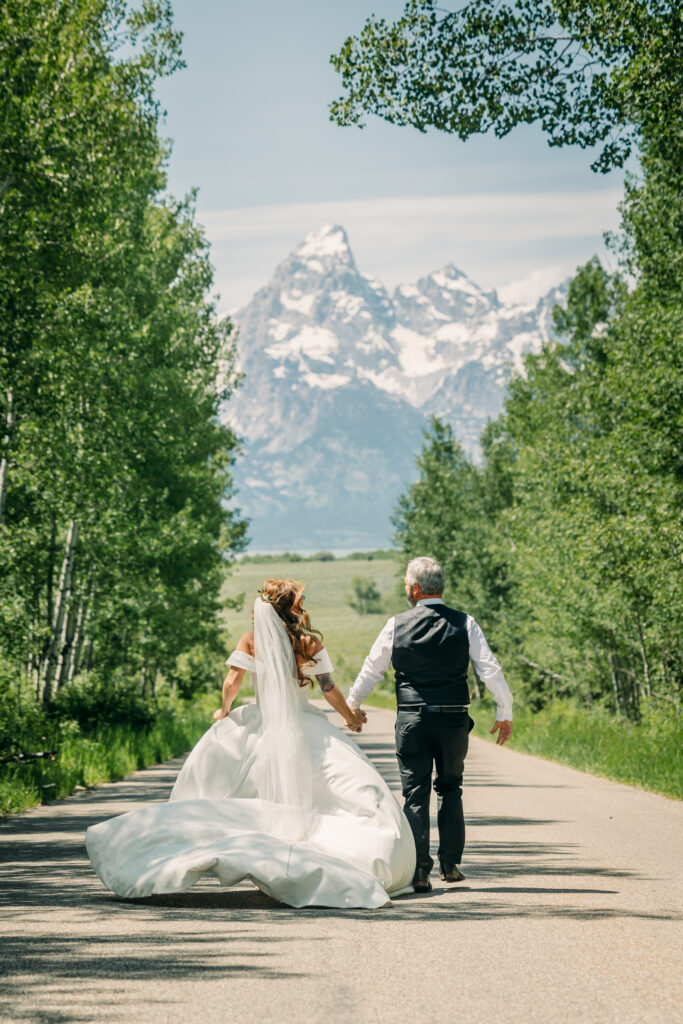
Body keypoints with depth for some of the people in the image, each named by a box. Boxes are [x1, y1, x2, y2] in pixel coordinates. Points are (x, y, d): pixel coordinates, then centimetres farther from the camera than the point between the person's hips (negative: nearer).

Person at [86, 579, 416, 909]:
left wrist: (224, 710, 12)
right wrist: (351, 718, 19)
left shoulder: (251, 641, 1)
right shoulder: (311, 643, 0)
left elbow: (231, 683, -8)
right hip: (305, 729, -1)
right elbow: (330, 690, 2)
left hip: (260, 728, 1)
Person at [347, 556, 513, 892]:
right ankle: (450, 864, 17)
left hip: (412, 719, -1)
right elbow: (490, 670, -3)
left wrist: (352, 704, 26)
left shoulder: (397, 625, -1)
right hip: (454, 718, 1)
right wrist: (504, 713, 7)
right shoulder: (464, 624, -1)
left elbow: (371, 669, 10)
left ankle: (419, 871, -4)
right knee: (450, 789, 17)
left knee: (416, 793, 2)